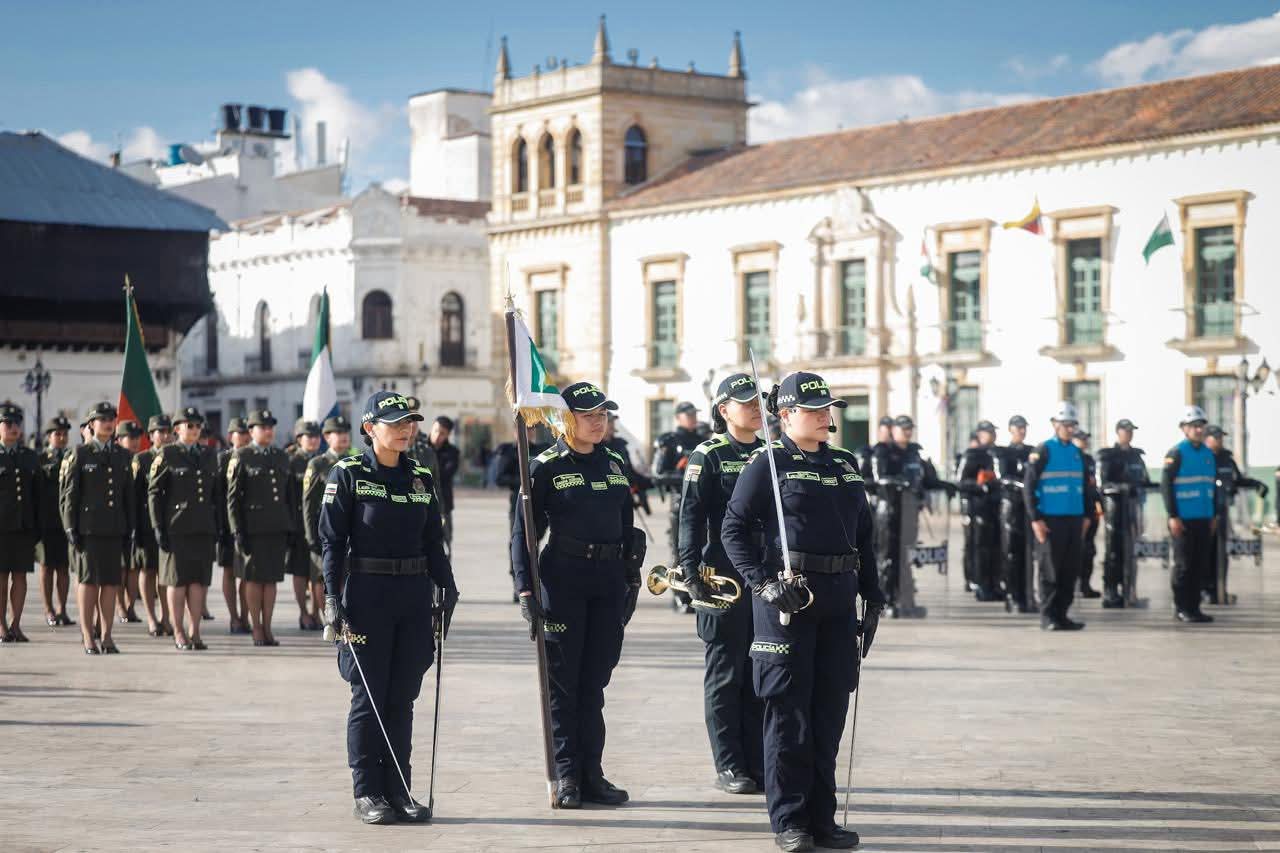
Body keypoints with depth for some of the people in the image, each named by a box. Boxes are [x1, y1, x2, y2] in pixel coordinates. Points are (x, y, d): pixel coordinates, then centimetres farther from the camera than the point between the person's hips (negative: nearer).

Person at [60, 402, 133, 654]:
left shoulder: (122, 455, 12)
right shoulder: (79, 454, 0)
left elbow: (129, 495, 14)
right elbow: (67, 494, -3)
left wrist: (131, 529, 8)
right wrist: (70, 528, -9)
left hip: (115, 529, 4)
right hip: (87, 527, -4)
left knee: (111, 582, 3)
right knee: (88, 580, -3)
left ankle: (107, 637, 7)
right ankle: (88, 638, 1)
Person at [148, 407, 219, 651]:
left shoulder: (210, 455, 13)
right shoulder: (166, 455, -1)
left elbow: (216, 493, 17)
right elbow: (153, 492, -4)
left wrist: (219, 526, 11)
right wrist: (158, 527, -9)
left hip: (204, 528, 4)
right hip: (176, 528, -4)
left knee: (200, 580, 3)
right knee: (177, 580, 1)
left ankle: (195, 632, 10)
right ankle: (179, 633, 9)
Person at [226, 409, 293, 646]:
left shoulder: (281, 457, 13)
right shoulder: (241, 457, -2)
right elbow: (232, 498, -5)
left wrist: (290, 529, 12)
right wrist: (237, 532, -10)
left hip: (278, 528, 4)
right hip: (254, 529, -4)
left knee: (272, 578, 5)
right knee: (254, 578, 1)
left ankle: (267, 628, 11)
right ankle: (256, 629, 7)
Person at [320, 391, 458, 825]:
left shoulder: (421, 477, 10)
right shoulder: (347, 474, -4)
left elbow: (433, 541, 14)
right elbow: (332, 541, -7)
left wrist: (447, 589, 7)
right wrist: (332, 598, -13)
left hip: (414, 597, 4)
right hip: (367, 597, -4)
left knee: (403, 697, 7)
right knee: (369, 696, 0)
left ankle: (399, 790, 14)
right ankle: (367, 794, 8)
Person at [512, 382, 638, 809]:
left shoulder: (613, 464, 11)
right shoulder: (545, 468, -5)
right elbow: (523, 531, -7)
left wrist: (631, 580, 13)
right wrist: (526, 588, -14)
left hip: (608, 583, 5)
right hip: (563, 581, -5)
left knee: (594, 682, 9)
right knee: (563, 682, 1)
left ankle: (591, 774, 14)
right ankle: (566, 776, 6)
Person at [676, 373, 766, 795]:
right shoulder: (708, 456, -4)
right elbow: (691, 516, -8)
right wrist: (690, 571, -16)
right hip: (724, 580, -5)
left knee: (761, 676, 9)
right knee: (726, 676, 1)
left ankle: (758, 764, 15)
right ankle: (729, 768, 6)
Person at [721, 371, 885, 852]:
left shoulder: (845, 464, 15)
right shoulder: (768, 463, -3)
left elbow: (864, 536, 19)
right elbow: (734, 529, -7)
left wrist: (872, 596, 14)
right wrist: (764, 581, -17)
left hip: (838, 600, 6)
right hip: (786, 597, -6)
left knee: (829, 713, 8)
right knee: (788, 712, -1)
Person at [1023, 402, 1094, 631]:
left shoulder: (1077, 453, 14)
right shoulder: (1042, 452, -4)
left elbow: (1086, 486, 21)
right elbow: (1029, 487, -7)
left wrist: (1086, 516, 14)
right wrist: (1035, 519, -12)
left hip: (1075, 520, 6)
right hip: (1051, 520, -6)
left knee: (1071, 570, 5)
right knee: (1051, 570, -3)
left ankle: (1062, 614, 12)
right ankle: (1048, 617, 1)